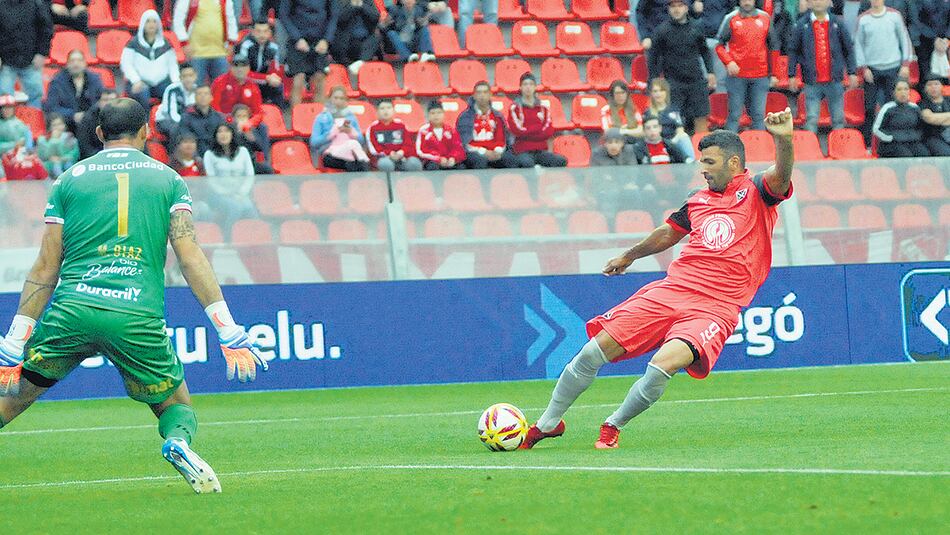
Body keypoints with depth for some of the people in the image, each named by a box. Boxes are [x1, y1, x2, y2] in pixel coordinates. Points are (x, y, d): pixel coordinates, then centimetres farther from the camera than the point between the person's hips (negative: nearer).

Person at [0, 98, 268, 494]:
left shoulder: (69, 179, 14)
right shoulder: (168, 179, 13)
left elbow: (45, 269, 10)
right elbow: (190, 257, 2)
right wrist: (230, 334, 0)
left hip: (71, 311, 0)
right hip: (139, 318, 0)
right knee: (178, 405, 19)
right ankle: (178, 441, -16)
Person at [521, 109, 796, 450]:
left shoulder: (756, 192, 2)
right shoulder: (698, 200, 19)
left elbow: (781, 178, -21)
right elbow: (669, 233, 37)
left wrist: (783, 141, -42)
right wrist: (629, 256, 53)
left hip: (716, 307, -6)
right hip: (670, 290, 6)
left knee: (664, 365, -30)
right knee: (595, 351, -4)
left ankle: (613, 426, -5)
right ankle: (548, 423, 14)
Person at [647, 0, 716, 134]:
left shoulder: (696, 27, 6)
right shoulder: (663, 30, -3)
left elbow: (705, 51, 18)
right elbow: (653, 56, 1)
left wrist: (711, 72, 10)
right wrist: (655, 80, -3)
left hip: (696, 81, 3)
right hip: (674, 82, -3)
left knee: (701, 118, 3)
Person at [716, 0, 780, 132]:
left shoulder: (765, 18, 9)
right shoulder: (731, 19, 2)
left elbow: (772, 47, 15)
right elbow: (719, 45, 5)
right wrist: (729, 62, -12)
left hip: (760, 76, 2)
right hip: (737, 75, -2)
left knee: (759, 116, 2)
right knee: (735, 115, -1)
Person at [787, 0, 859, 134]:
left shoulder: (837, 24, 5)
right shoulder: (801, 25, 2)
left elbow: (849, 49, 9)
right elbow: (793, 51, 5)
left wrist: (852, 73, 3)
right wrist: (792, 75, -1)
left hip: (834, 80, 1)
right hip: (812, 82, -1)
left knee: (838, 120, 7)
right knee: (811, 120, -4)